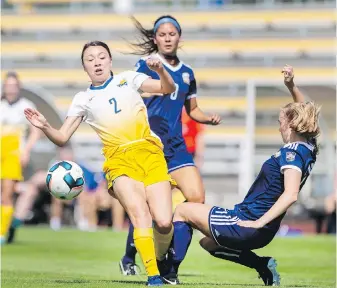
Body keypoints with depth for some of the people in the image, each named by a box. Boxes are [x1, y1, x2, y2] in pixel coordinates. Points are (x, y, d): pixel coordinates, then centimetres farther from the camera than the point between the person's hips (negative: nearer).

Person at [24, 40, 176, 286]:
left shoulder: (129, 79, 12)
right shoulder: (83, 99, 12)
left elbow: (168, 89, 7)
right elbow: (62, 138, 8)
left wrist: (160, 70, -14)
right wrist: (45, 127, -13)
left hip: (150, 154, 0)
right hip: (120, 161, 0)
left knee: (163, 223, -12)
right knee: (140, 215, -26)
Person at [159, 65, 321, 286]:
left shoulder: (292, 152, -19)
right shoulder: (309, 147, 5)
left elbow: (290, 194, -31)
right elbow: (305, 112, 24)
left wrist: (259, 222, -29)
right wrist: (292, 86, 14)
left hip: (246, 223, -9)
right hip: (263, 233, 9)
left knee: (182, 211, 6)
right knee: (208, 243, 30)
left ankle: (170, 272, 0)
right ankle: (263, 265, 12)